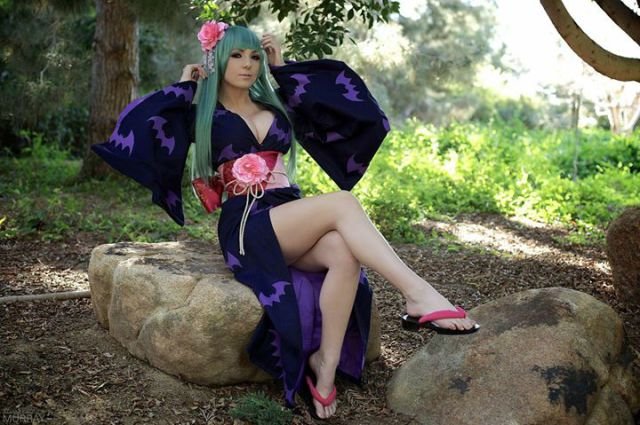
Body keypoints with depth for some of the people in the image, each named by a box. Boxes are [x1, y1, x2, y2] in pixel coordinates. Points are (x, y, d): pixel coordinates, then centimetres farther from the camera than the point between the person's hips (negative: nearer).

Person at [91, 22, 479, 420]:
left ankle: (326, 363, -27)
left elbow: (340, 95, 19)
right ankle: (419, 296, -39)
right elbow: (136, 125, -3)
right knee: (342, 203, -31)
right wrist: (184, 87, 6)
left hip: (293, 219, 5)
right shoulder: (203, 115, 9)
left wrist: (284, 68, 19)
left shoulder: (275, 105, 20)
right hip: (247, 227, -5)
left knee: (344, 252, -32)